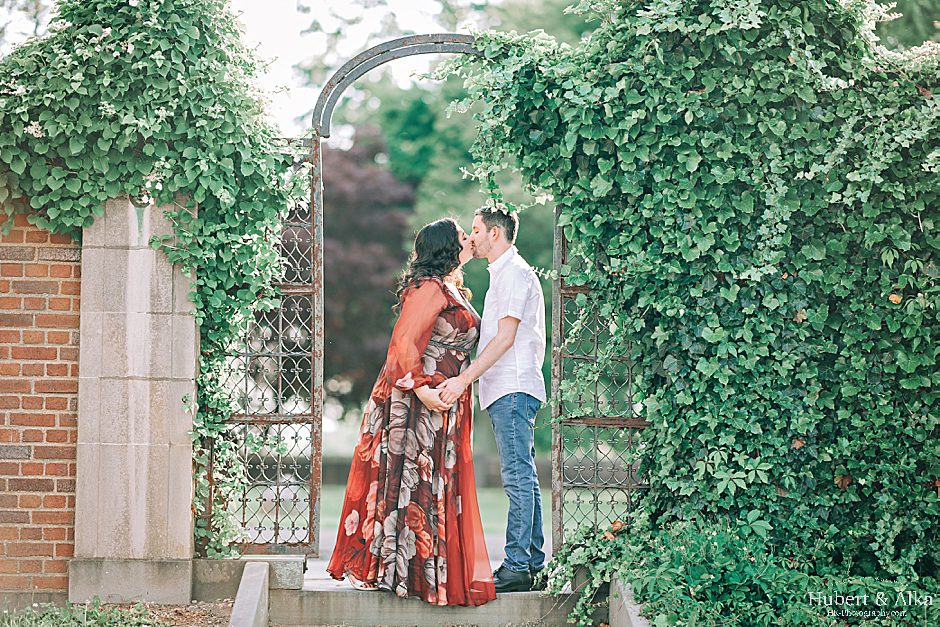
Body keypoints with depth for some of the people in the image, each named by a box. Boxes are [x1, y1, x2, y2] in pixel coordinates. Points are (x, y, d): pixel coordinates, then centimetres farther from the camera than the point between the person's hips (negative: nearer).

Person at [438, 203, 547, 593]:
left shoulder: (513, 272, -9)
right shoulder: (503, 273, 23)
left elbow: (506, 338, -16)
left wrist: (465, 378, -21)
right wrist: (467, 379, 20)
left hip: (513, 389, -11)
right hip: (506, 389, 11)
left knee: (517, 477, -10)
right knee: (523, 477, 10)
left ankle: (517, 567, -11)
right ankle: (534, 563, 13)